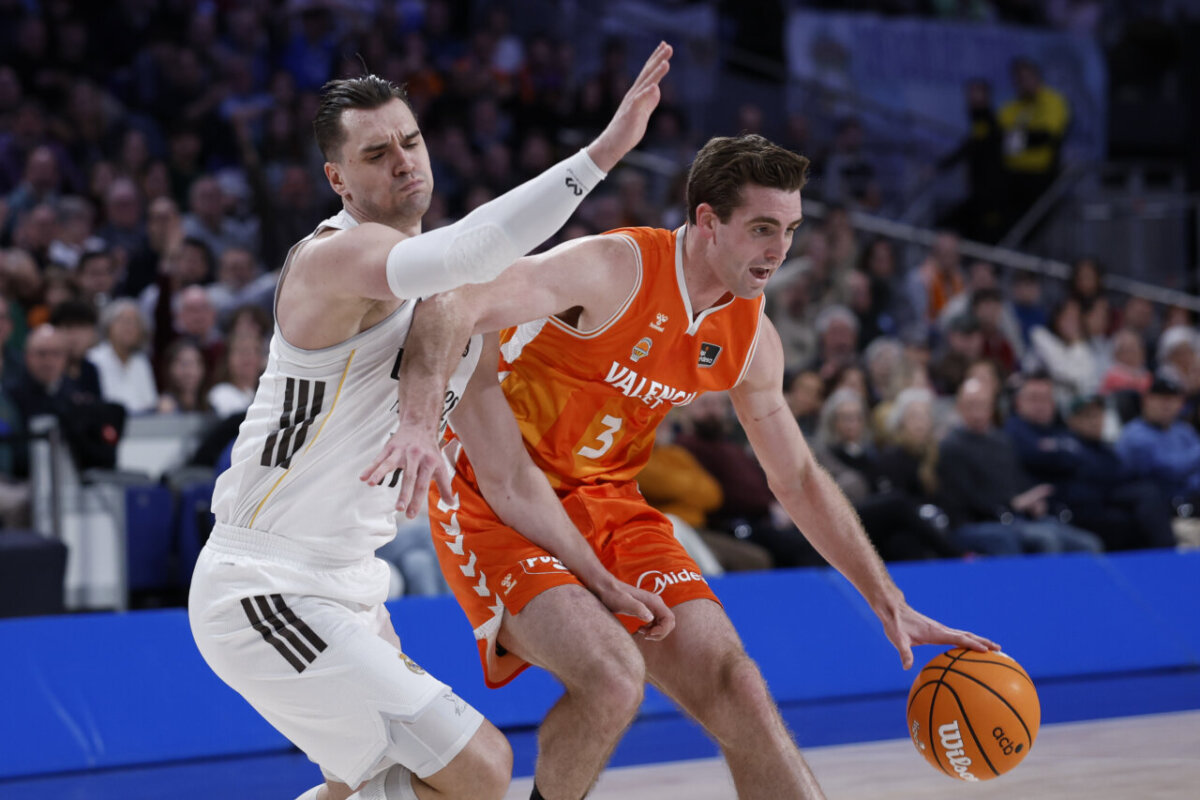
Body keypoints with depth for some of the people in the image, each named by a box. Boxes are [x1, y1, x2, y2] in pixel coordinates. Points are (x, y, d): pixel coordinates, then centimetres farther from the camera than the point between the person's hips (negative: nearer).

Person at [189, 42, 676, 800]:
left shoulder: (460, 307, 12)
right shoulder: (336, 255, -17)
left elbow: (509, 474, 18)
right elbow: (458, 256, -40)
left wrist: (600, 581, 15)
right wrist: (600, 153, -42)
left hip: (345, 587, 10)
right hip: (266, 588, -10)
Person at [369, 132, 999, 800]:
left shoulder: (751, 339, 1)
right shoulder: (615, 268, -21)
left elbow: (799, 479, 13)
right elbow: (456, 305, -32)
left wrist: (891, 605, 10)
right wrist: (425, 418, -51)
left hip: (608, 504, 6)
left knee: (733, 682, -7)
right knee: (613, 678, -27)